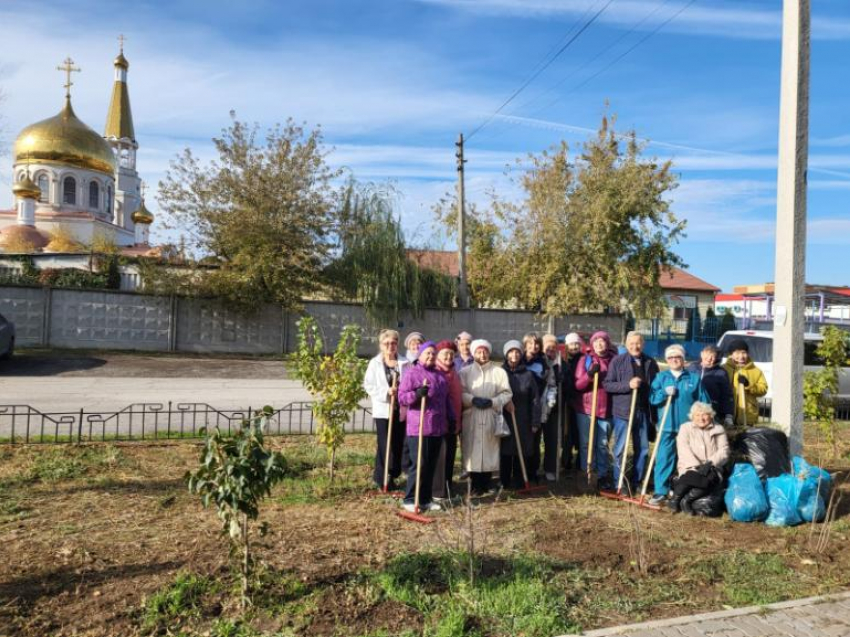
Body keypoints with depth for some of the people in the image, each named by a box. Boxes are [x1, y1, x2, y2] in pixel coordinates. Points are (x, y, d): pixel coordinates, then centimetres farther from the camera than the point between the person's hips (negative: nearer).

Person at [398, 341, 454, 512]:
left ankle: (425, 499, 19)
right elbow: (402, 397, -9)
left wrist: (451, 418, 18)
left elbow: (446, 399, 24)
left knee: (431, 465, 10)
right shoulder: (411, 373, -4)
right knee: (419, 464, -7)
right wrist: (417, 393, -26)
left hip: (438, 427, 7)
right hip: (418, 427, -7)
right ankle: (410, 500, 3)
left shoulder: (439, 375, 18)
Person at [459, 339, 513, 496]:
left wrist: (492, 401, -13)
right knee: (472, 450, 0)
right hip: (471, 418, 0)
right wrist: (473, 399, -16)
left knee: (489, 450, 3)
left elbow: (506, 393, 1)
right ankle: (475, 485, 10)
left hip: (491, 417, 0)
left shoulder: (499, 372, 5)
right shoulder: (465, 371, 6)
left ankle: (486, 484, 14)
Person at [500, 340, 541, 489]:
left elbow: (535, 399, 2)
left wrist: (535, 422, -2)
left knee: (522, 452, 3)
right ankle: (503, 482, 15)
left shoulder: (527, 374, 3)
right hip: (504, 420, 0)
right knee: (505, 452, 3)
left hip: (523, 421, 1)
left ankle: (519, 482, 14)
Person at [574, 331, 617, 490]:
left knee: (603, 444, 8)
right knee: (586, 443, 3)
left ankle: (603, 475, 16)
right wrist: (589, 374, -22)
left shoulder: (613, 360, 4)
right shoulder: (585, 359, 0)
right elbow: (578, 385, -6)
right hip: (586, 408, -1)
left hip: (606, 408, 1)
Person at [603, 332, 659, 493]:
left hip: (643, 412, 4)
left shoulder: (650, 363, 8)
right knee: (620, 449, 1)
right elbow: (607, 384, -7)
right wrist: (628, 385, -20)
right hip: (622, 411, -4)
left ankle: (636, 482, 23)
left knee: (642, 448, 10)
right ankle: (619, 483, 11)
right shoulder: (618, 361, -3)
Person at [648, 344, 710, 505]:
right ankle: (661, 491, 4)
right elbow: (652, 398, 0)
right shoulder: (661, 377, 6)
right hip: (666, 425, 0)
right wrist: (664, 392, -17)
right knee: (664, 458, -2)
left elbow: (703, 402, 5)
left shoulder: (694, 378, 5)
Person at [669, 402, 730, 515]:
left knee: (711, 479, -35)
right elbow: (683, 450, -6)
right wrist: (697, 466, -20)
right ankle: (675, 499, -19)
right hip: (690, 467, -2)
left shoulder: (718, 430, 13)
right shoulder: (685, 428, 8)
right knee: (692, 476, -37)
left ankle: (686, 500, -25)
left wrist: (710, 463, -17)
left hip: (711, 468, 2)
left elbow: (723, 451, 1)